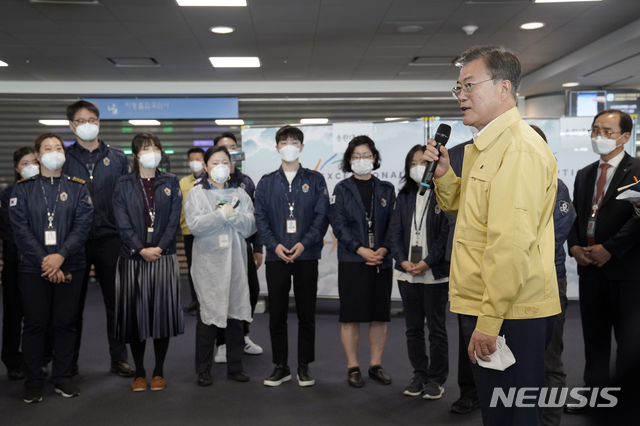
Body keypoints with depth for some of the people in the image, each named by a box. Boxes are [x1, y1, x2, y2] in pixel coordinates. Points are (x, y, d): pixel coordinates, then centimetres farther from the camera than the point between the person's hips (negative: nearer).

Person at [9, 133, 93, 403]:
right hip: (32, 268, -1)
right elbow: (20, 229, -4)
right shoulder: (23, 189, 4)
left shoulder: (77, 188, 6)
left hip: (70, 267, 1)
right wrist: (43, 261, -14)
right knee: (35, 324, 4)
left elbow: (83, 225, -3)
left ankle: (63, 378, 18)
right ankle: (33, 382, 15)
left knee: (66, 322, 6)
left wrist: (61, 255, -16)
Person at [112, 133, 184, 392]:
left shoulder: (171, 183, 8)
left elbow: (174, 220, 1)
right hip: (133, 258, 0)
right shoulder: (123, 185, 5)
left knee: (163, 312, 1)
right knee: (135, 313, 2)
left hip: (164, 257, 1)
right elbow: (122, 223, -2)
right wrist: (141, 249, -13)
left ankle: (159, 372, 14)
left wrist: (159, 247, -11)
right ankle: (139, 372, 15)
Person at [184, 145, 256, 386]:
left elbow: (250, 227, 3)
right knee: (208, 315, -3)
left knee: (236, 314, 5)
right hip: (208, 263, -3)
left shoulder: (240, 194, 13)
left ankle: (235, 367, 16)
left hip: (235, 262, 3)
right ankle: (203, 370, 8)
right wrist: (222, 214, -11)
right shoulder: (196, 193, 5)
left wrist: (234, 214, -12)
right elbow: (194, 225, -9)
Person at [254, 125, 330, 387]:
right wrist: (275, 245, -11)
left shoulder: (315, 180, 6)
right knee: (277, 314, 4)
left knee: (306, 314, 4)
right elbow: (260, 218, 4)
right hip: (276, 257, 1)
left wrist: (304, 243, -12)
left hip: (306, 255, -1)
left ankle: (304, 366, 15)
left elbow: (322, 216, 0)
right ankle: (280, 366, 16)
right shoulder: (266, 183, 9)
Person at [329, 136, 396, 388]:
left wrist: (383, 249, -12)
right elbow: (339, 225, -5)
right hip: (351, 262, -2)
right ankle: (353, 368, 11)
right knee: (351, 316, 0)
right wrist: (361, 249, -16)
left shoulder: (386, 190, 10)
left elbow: (393, 224, 5)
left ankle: (376, 365, 19)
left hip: (381, 261, 3)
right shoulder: (342, 189, 4)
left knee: (380, 316, 7)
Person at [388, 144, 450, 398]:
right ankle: (419, 375, 22)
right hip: (407, 272, 5)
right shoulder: (405, 196, 12)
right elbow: (395, 231, 8)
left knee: (436, 329, 3)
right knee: (413, 328, 11)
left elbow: (445, 234, -10)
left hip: (435, 273, -5)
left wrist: (427, 262, -16)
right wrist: (402, 260, -7)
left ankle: (436, 379, 14)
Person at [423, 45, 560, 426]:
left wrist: (489, 319, -23)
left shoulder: (520, 149, -18)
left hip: (511, 314, -10)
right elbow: (464, 207, 24)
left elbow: (512, 243, -24)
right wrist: (444, 173, 5)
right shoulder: (486, 145, 15)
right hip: (485, 307, 10)